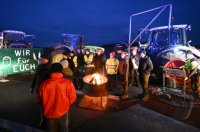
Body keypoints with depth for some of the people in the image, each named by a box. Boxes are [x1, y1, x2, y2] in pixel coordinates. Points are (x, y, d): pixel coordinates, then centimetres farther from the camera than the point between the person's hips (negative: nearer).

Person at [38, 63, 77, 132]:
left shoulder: (44, 84, -15)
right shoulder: (68, 82, -18)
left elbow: (39, 100, -2)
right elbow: (72, 98, -11)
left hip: (49, 113, 1)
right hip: (63, 113, -1)